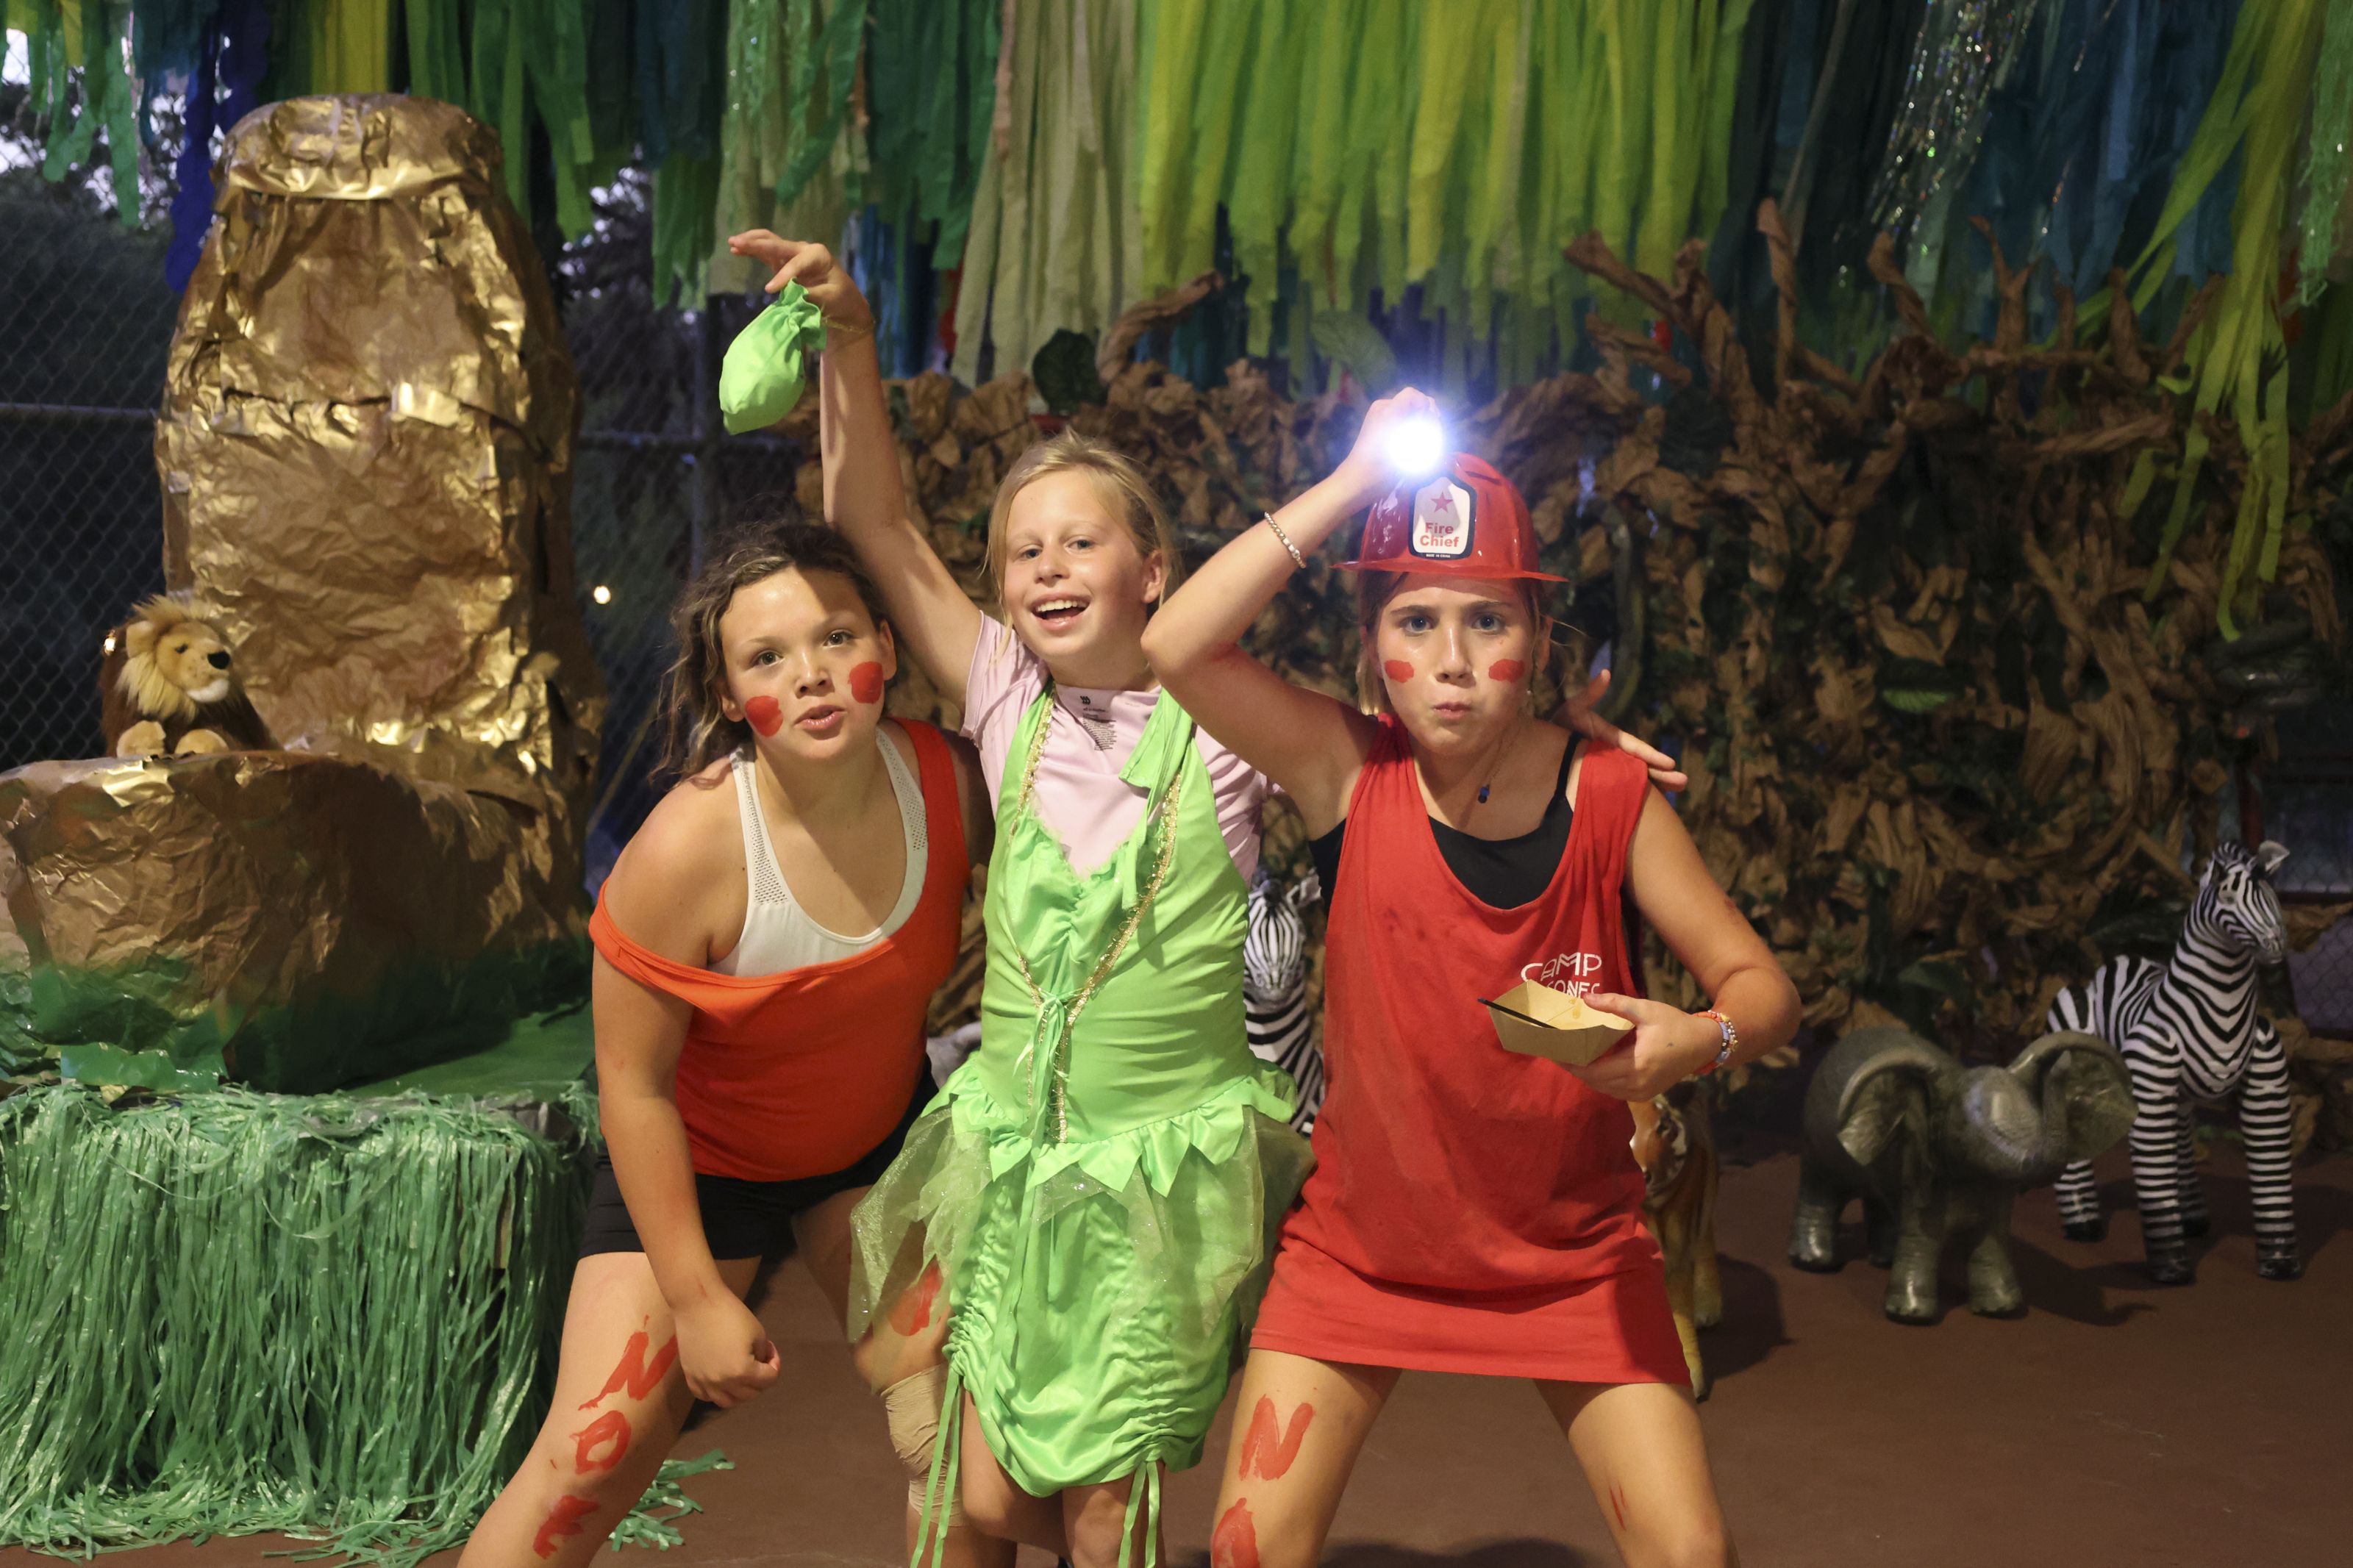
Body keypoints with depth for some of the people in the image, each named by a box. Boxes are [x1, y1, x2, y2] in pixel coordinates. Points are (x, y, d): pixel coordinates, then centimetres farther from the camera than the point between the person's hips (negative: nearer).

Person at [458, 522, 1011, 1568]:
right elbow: (633, 1081, -20)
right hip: (694, 1155, -3)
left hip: (878, 1136, 4)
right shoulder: (689, 846, -30)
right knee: (584, 1469, -7)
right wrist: (696, 1296, -16)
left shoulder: (952, 783, -19)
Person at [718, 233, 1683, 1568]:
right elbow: (880, 524, -4)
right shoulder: (1010, 705, 0)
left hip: (1162, 1169, -3)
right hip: (1011, 1152, 3)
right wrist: (847, 334, -12)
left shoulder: (1222, 728, -7)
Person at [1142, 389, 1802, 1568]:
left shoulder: (1610, 797, -13)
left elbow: (1761, 987, -7)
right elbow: (1176, 646, -28)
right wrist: (1358, 480, -27)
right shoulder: (1349, 773, -14)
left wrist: (1698, 1040, -31)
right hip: (1366, 1237, 0)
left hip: (1572, 1246, 0)